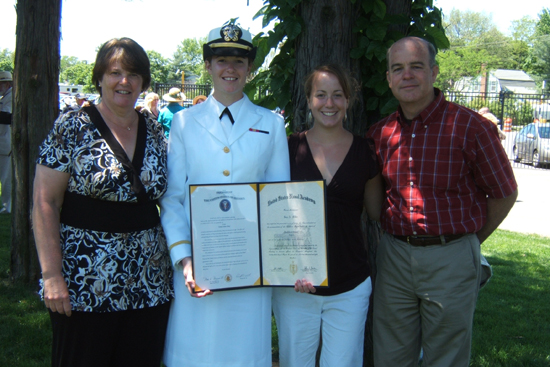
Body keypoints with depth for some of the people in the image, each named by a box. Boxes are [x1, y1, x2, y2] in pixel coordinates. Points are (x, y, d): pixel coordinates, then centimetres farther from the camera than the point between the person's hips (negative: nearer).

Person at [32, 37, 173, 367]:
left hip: (149, 287, 4)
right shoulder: (72, 128, -5)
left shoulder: (156, 133, 8)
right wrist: (52, 275, -14)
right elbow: (45, 204, -8)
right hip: (83, 286, -4)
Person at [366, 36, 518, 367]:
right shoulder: (380, 133, 2)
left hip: (450, 260, -4)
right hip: (394, 256, 4)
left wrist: (470, 240, 9)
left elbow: (505, 193, 0)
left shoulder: (470, 126, -10)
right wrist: (398, 240, 13)